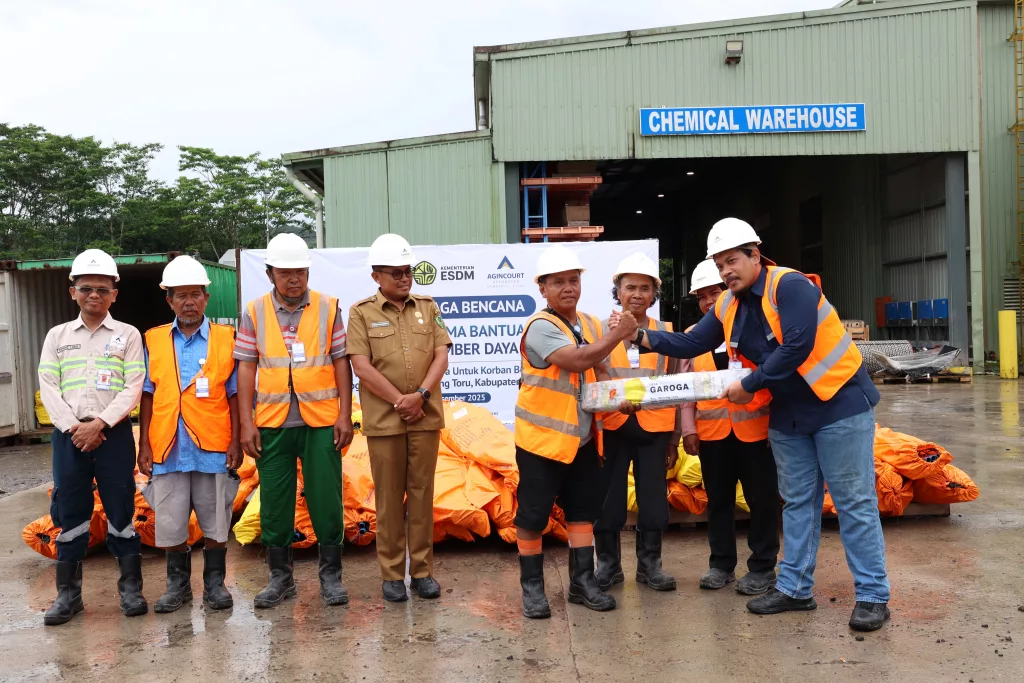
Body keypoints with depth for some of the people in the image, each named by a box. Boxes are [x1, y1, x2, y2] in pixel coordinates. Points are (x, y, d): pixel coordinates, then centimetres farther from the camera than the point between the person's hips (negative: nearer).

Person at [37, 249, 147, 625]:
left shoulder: (128, 335, 4)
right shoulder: (57, 336, 10)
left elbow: (133, 388, -4)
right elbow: (48, 387, 3)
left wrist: (99, 423, -13)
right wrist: (74, 428, -10)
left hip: (114, 433, -2)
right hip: (68, 434, 2)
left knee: (120, 510, 1)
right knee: (70, 512, 6)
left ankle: (131, 587, 12)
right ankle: (68, 592, 16)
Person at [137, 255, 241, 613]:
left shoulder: (225, 338, 1)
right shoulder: (154, 341, 6)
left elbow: (234, 395, 2)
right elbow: (147, 397, 8)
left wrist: (236, 441, -3)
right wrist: (144, 444, 3)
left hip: (213, 447, -1)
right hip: (168, 448, 2)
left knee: (215, 520, 6)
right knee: (170, 521, 8)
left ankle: (215, 583, 22)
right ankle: (178, 584, 25)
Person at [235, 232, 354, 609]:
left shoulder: (328, 307, 1)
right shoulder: (254, 312, 4)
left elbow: (341, 362, 1)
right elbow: (246, 367, 3)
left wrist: (345, 414, -4)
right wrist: (246, 422, -2)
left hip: (321, 421, -1)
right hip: (272, 422, 1)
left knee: (327, 499, 4)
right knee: (274, 502, 9)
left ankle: (331, 574, 19)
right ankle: (280, 577, 24)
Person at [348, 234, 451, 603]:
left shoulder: (428, 307, 9)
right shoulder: (361, 313, 1)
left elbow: (441, 356, 2)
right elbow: (362, 367, -7)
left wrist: (420, 395, -12)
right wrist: (398, 401, -11)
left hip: (425, 416, 2)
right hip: (383, 418, -2)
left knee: (422, 492, 7)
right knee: (389, 496, 5)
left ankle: (423, 569, 17)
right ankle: (392, 573, 15)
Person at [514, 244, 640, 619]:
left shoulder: (591, 325, 6)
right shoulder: (540, 327, -17)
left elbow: (599, 371, 15)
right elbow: (576, 361, -29)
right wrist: (618, 335, -24)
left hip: (582, 437, 7)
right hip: (542, 437, -7)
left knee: (583, 510, 11)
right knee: (533, 515, 3)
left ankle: (582, 581, 22)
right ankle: (532, 586, 16)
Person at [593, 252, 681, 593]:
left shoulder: (666, 333, 8)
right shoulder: (600, 331, 2)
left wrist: (675, 437, 8)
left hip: (654, 427, 2)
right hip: (612, 426, -1)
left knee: (654, 497, 7)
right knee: (609, 498, 4)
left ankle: (649, 563, 22)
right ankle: (608, 564, 20)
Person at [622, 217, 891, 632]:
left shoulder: (789, 286, -19)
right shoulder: (728, 307, 4)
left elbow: (798, 346, -28)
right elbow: (691, 344, 9)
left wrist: (749, 385, -21)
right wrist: (643, 336, -5)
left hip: (838, 403, -7)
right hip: (789, 414, 8)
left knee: (854, 503, 0)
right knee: (797, 502, 14)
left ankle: (873, 597, 10)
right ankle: (794, 589, 24)